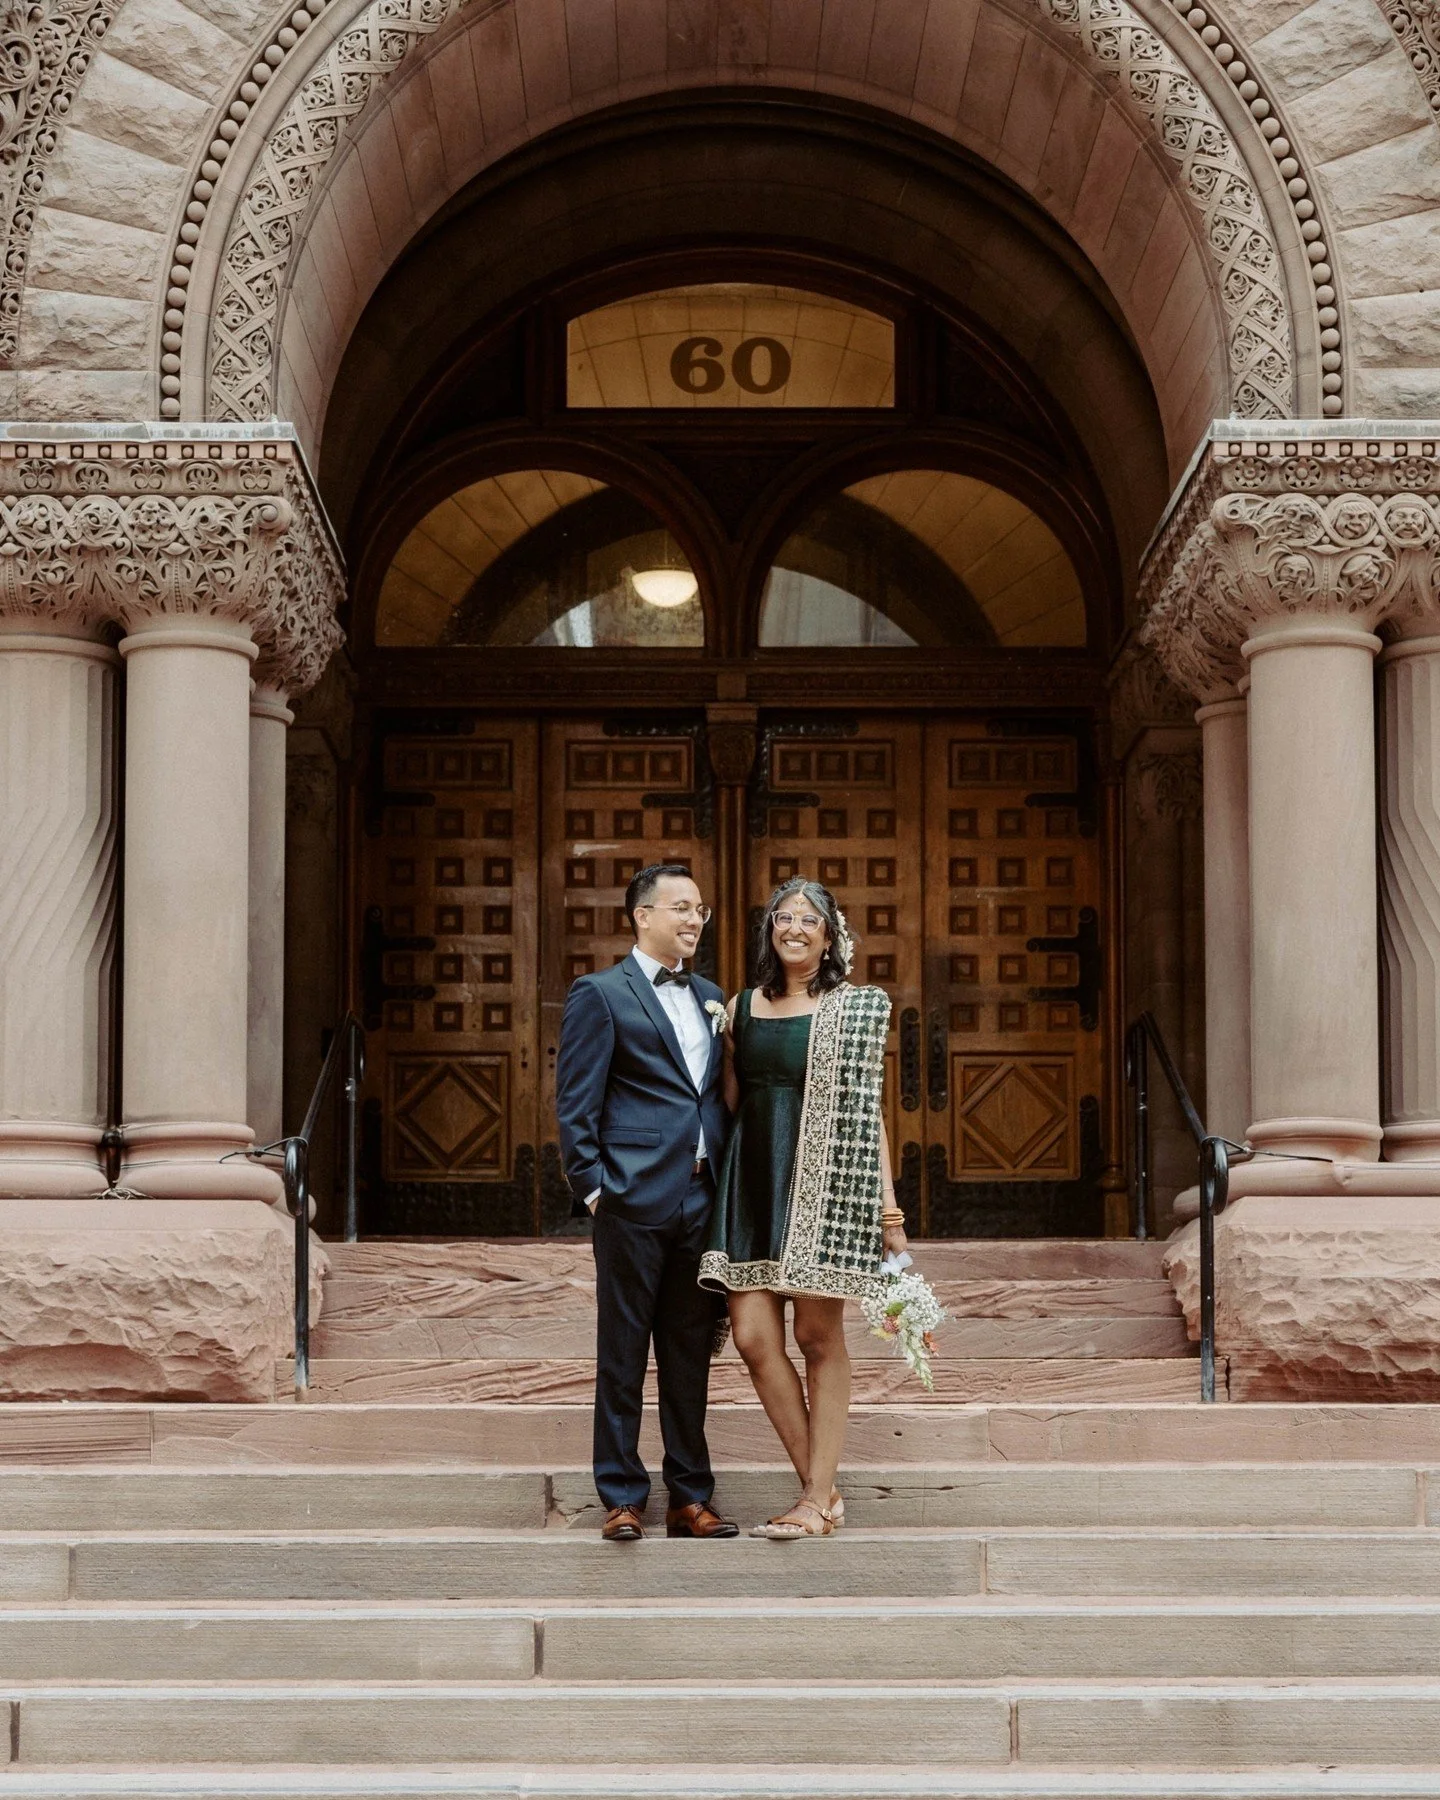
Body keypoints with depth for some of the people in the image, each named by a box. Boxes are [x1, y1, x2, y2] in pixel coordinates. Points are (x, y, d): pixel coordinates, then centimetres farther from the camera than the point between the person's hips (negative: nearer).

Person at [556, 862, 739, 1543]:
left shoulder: (711, 998, 17)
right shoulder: (600, 994, -1)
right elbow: (575, 1103, -5)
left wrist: (728, 1182, 10)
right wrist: (592, 1185, -11)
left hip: (702, 1200, 6)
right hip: (635, 1200, -6)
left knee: (691, 1353, 9)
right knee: (623, 1352, 0)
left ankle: (690, 1498, 15)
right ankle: (621, 1499, 6)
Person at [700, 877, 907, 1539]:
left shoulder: (856, 1011, 4)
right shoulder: (741, 1008, 13)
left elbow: (869, 1113, 3)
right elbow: (729, 1103, 16)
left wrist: (889, 1205, -2)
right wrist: (714, 1172, 6)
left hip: (826, 1182, -3)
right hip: (754, 1181, 4)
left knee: (819, 1336, -2)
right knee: (752, 1333, -6)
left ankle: (818, 1497, 3)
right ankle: (821, 1489, 4)